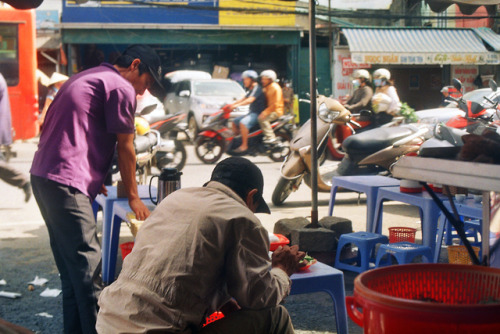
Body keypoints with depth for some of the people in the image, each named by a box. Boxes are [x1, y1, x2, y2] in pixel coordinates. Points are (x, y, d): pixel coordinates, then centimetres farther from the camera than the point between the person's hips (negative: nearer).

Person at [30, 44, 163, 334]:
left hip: (42, 176, 10)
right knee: (87, 265, -8)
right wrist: (133, 197, 8)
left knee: (70, 267, 15)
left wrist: (93, 178, 25)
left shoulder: (84, 77, 23)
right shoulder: (121, 87, -5)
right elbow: (125, 148, -2)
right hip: (66, 182, -10)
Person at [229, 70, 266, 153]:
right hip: (251, 113, 11)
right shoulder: (250, 89, 18)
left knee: (243, 123, -33)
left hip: (258, 114, -11)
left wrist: (237, 105, -35)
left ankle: (244, 146, -31)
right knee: (235, 122, 11)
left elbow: (250, 100, -27)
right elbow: (243, 99, 18)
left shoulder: (257, 88, -14)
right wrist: (232, 105, 6)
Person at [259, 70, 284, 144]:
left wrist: (265, 112, -28)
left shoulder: (275, 87, -15)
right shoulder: (266, 88, 15)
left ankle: (270, 137, -23)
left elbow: (276, 104, -22)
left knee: (262, 118, -27)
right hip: (268, 109, 10)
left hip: (276, 111, -10)